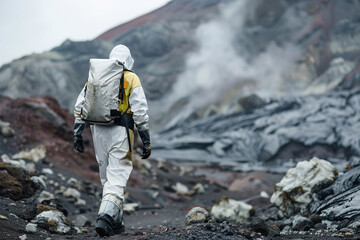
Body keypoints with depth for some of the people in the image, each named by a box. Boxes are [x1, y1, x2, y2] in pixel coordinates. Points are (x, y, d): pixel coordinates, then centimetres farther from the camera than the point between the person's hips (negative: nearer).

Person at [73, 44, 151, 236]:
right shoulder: (131, 79, 0)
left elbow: (80, 107, 10)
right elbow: (140, 112, -4)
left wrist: (77, 134, 13)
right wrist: (146, 141, 0)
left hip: (98, 130, 5)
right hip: (120, 132, -4)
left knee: (107, 178, 15)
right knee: (117, 178, -7)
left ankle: (116, 222, 21)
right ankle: (105, 217, -24)